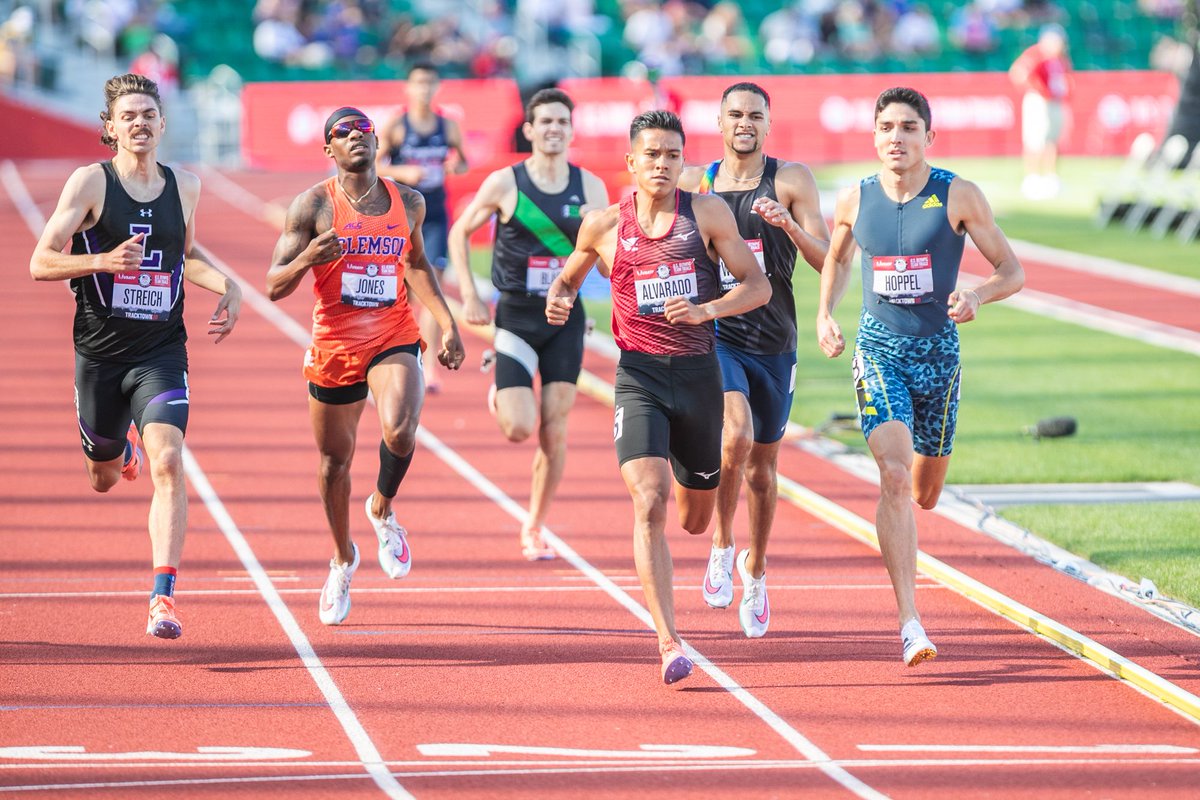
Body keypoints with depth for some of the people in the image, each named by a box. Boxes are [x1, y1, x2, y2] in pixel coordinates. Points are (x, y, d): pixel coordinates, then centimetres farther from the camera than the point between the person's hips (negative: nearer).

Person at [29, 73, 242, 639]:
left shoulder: (184, 187, 6)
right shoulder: (90, 182, -6)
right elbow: (40, 263, -9)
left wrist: (227, 287, 8)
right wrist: (104, 260, -25)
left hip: (161, 353, 1)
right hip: (99, 353, -1)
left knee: (168, 464, -22)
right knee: (103, 479, 17)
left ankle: (163, 597, -23)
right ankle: (122, 447, 56)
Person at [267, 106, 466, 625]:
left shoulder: (408, 204, 5)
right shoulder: (312, 206, -6)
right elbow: (275, 286, -7)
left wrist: (447, 324, 16)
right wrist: (308, 257, -27)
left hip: (394, 339, 1)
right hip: (334, 344, -1)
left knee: (400, 432, -27)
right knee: (335, 460, 10)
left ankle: (382, 510, 6)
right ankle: (343, 560, 36)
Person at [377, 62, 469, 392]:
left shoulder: (448, 127, 3)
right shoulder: (396, 127, -4)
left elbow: (463, 162, 15)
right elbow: (374, 164, -4)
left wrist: (458, 165, -8)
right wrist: (402, 172, -20)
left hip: (435, 216, 1)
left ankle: (430, 368, -13)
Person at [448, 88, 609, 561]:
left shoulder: (590, 188, 0)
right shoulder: (504, 184, -7)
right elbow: (460, 233, 5)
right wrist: (469, 296, -3)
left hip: (565, 318, 2)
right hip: (516, 317, -2)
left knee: (554, 431, -1)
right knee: (519, 428, -12)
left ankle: (534, 530, 13)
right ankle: (501, 397, 26)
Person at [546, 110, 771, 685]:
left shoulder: (707, 214, 1)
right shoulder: (603, 226, 2)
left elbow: (758, 285, 0)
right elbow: (569, 277, 20)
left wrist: (706, 310, -17)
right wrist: (558, 301, -4)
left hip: (699, 372, 2)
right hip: (639, 376, -1)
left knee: (694, 520, 15)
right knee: (650, 506, -20)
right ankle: (668, 643, -22)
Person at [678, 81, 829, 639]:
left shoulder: (790, 180, -2)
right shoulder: (694, 184, 4)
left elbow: (826, 262, -8)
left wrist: (788, 224, -24)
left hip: (773, 345, 1)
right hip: (714, 337, -1)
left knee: (762, 465, 12)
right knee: (736, 435, -26)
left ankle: (756, 571, 34)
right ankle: (722, 544, -4)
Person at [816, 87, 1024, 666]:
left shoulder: (959, 196, -7)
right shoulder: (854, 202, 0)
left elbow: (1012, 271, -3)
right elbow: (836, 260, 21)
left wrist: (978, 296, -24)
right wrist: (824, 315, 4)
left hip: (939, 352, 1)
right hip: (878, 350, -1)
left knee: (924, 494, 13)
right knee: (894, 476, -20)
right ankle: (909, 623, -23)